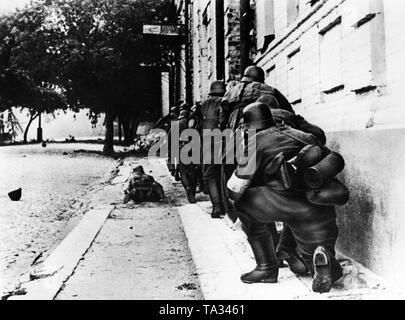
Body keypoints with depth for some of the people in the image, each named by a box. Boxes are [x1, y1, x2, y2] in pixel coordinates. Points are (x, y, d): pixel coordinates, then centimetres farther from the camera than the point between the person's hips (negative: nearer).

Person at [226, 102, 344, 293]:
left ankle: (267, 267, 16)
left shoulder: (256, 141, 6)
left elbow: (234, 190, 5)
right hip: (320, 209, 6)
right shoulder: (302, 135, 23)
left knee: (244, 204, 17)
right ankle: (322, 258, -13)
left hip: (286, 200, -6)